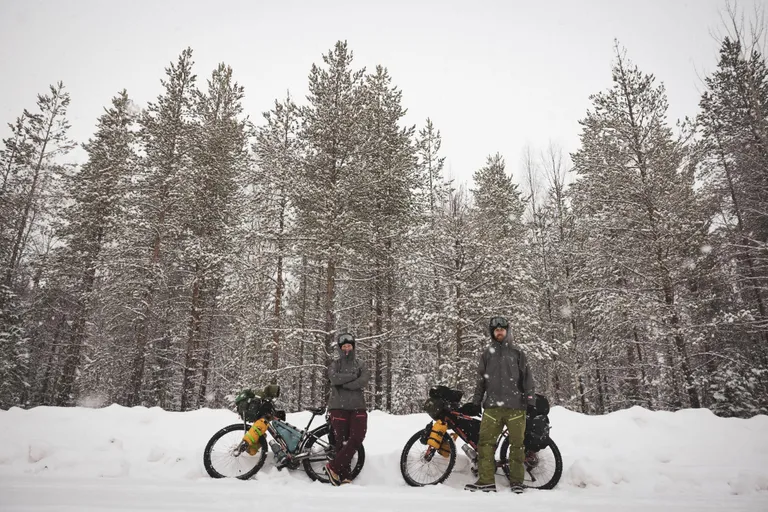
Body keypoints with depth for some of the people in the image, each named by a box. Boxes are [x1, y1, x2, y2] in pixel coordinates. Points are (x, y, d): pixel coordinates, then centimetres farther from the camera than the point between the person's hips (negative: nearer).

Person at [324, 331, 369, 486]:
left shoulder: (360, 365, 12)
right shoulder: (334, 365, 8)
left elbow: (364, 381, -8)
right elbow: (334, 378, -14)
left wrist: (344, 384, -12)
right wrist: (353, 375, -8)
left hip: (358, 406, 2)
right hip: (339, 407, -2)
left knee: (357, 438, -13)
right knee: (342, 442, -3)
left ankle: (333, 466, -3)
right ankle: (344, 476, 6)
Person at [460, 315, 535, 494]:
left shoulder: (517, 352, 9)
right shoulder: (487, 353, 13)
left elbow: (527, 378, 7)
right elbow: (481, 380, 15)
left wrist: (531, 401, 0)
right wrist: (475, 402, 11)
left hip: (515, 405, -1)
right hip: (492, 405, 2)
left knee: (517, 443, 1)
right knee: (485, 442, -5)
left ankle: (516, 481, 12)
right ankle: (486, 480, 0)